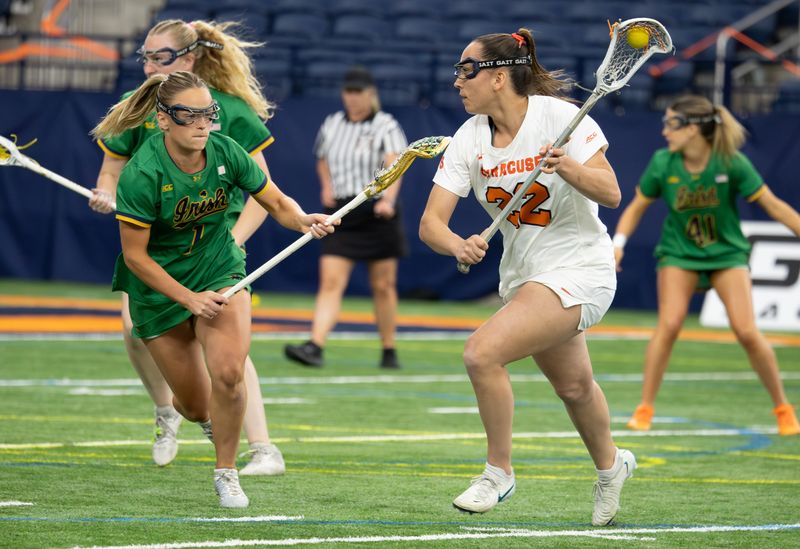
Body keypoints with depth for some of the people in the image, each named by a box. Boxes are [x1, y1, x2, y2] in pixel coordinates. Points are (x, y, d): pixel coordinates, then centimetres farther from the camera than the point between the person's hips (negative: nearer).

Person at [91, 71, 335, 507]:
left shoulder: (226, 152, -15)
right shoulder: (141, 176, -26)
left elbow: (277, 203, -3)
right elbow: (135, 255, -18)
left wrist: (303, 221, -25)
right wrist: (189, 298, -22)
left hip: (220, 272, 2)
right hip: (160, 287, -2)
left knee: (228, 374, -23)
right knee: (196, 406, 4)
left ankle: (226, 472, 2)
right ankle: (187, 414, 45)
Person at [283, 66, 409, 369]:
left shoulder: (386, 126, -5)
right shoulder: (331, 125, 10)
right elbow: (323, 160, 28)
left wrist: (388, 199, -37)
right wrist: (327, 186, 8)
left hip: (378, 214, -3)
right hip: (341, 216, 3)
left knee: (383, 286, 5)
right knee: (330, 282, -10)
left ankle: (389, 351, 17)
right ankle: (314, 346, -22)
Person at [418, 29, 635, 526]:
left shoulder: (558, 116, -18)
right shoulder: (469, 139, -4)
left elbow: (610, 193, -20)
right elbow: (431, 222, -10)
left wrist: (569, 168, -38)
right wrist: (459, 245, -31)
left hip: (578, 270, -7)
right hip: (523, 275, 7)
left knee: (482, 352, -24)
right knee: (572, 386, 23)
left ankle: (499, 471, -5)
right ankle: (611, 464, 52)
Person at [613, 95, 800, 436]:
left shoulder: (731, 163, -19)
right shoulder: (663, 164, -13)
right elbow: (637, 207, 1)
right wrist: (619, 243, -12)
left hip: (727, 253, -1)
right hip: (679, 252, 1)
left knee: (747, 332, -12)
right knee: (669, 324, -19)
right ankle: (645, 409, -8)